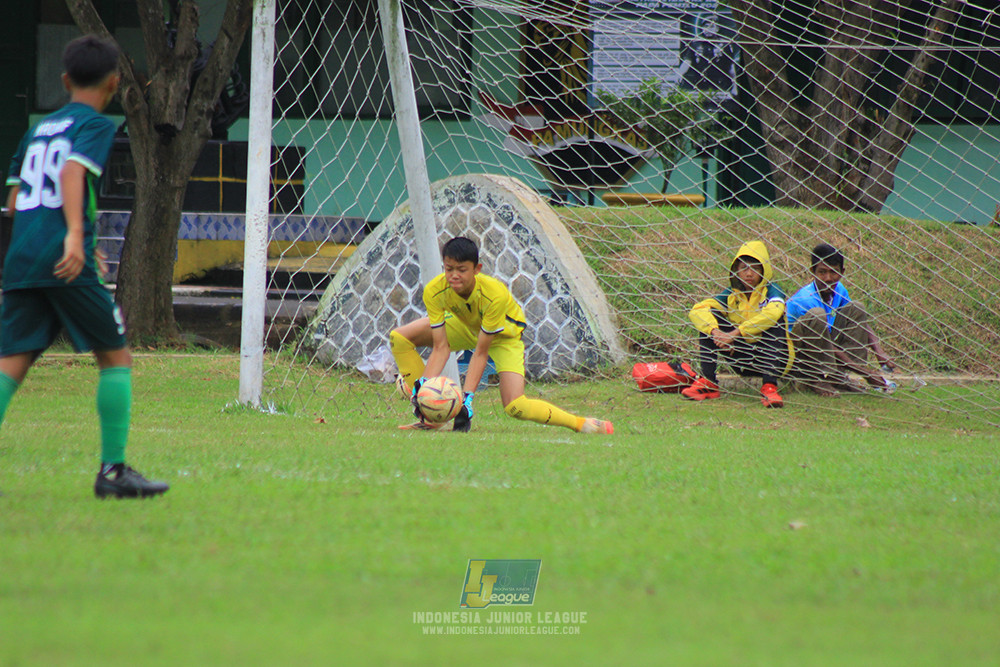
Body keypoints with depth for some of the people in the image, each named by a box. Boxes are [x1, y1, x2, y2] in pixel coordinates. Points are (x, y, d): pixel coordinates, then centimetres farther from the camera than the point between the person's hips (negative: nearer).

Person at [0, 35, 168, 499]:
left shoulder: (38, 129, 22)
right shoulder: (97, 125, 2)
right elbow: (73, 172, -17)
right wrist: (76, 234, -30)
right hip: (68, 265, -6)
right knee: (116, 357, 7)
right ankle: (112, 470, 4)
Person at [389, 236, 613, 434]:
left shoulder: (495, 294, -40)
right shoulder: (434, 292, -30)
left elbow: (481, 352, -34)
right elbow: (441, 347, -25)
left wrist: (467, 397, -40)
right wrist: (423, 385, -39)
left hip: (503, 333, -5)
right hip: (465, 326, 5)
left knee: (515, 407, -23)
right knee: (399, 338, -11)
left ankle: (580, 423, -3)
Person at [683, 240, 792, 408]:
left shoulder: (771, 291, -9)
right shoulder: (731, 294, 1)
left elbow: (773, 312, -34)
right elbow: (697, 311, -12)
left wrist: (735, 334, -37)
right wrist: (716, 332, -33)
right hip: (742, 359, 3)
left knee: (775, 319, -30)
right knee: (708, 319, -10)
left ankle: (769, 386, -38)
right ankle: (707, 382, -17)